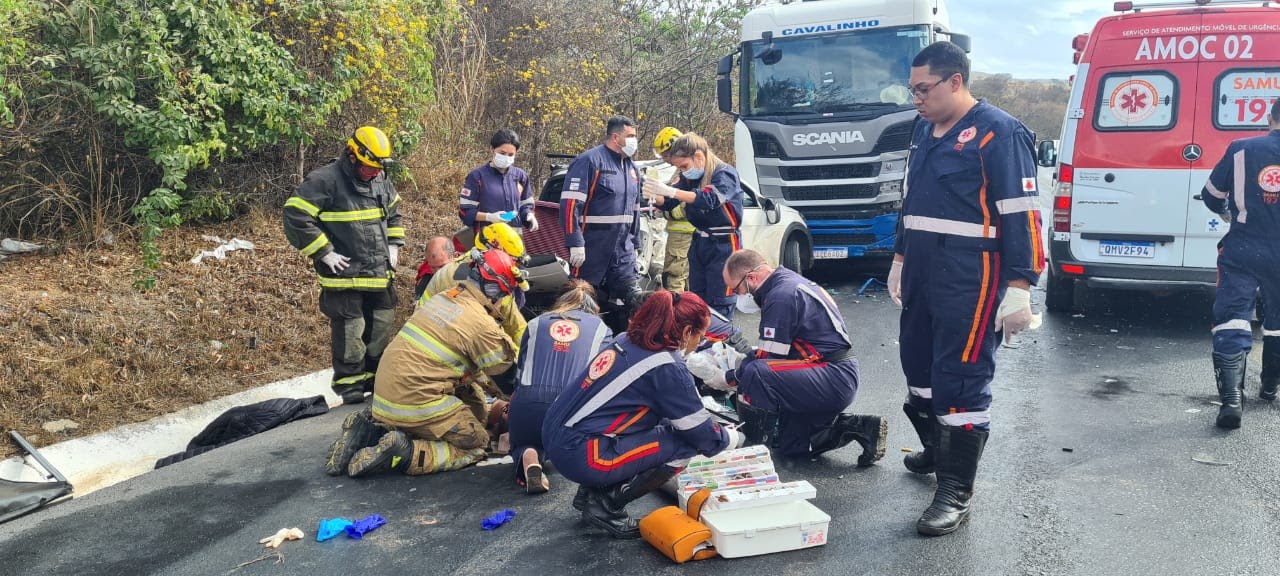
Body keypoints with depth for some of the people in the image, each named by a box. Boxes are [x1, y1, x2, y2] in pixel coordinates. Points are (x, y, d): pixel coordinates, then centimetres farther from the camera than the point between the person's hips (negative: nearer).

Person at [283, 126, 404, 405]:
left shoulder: (381, 181, 9)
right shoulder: (325, 180, -15)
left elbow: (393, 213, 27)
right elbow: (296, 216, -17)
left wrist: (393, 245, 15)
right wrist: (325, 253, -16)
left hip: (381, 274, 7)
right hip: (345, 275, -7)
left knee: (381, 327, 13)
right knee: (349, 331, -3)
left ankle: (376, 376, 29)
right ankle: (349, 383, 11)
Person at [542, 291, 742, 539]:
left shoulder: (627, 341, 10)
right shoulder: (667, 368, -13)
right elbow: (700, 432, -4)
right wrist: (730, 437, 17)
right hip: (580, 457, -9)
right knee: (686, 444, -4)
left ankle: (593, 490, 16)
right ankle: (607, 504, 0)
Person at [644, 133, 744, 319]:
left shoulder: (725, 173, -14)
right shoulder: (690, 177, 7)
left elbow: (710, 200, -32)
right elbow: (667, 202, 4)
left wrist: (671, 191, -38)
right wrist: (655, 196, -20)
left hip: (723, 246, -8)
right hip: (699, 242, 8)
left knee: (719, 305, -8)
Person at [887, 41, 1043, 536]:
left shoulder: (998, 133, -12)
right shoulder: (924, 131, 13)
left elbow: (1020, 216, -16)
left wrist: (1019, 289, -19)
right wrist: (900, 261, 25)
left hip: (969, 279, -8)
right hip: (922, 273, 9)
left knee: (960, 379, -6)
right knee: (919, 365, 17)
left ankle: (957, 491, 3)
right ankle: (938, 451, 39)